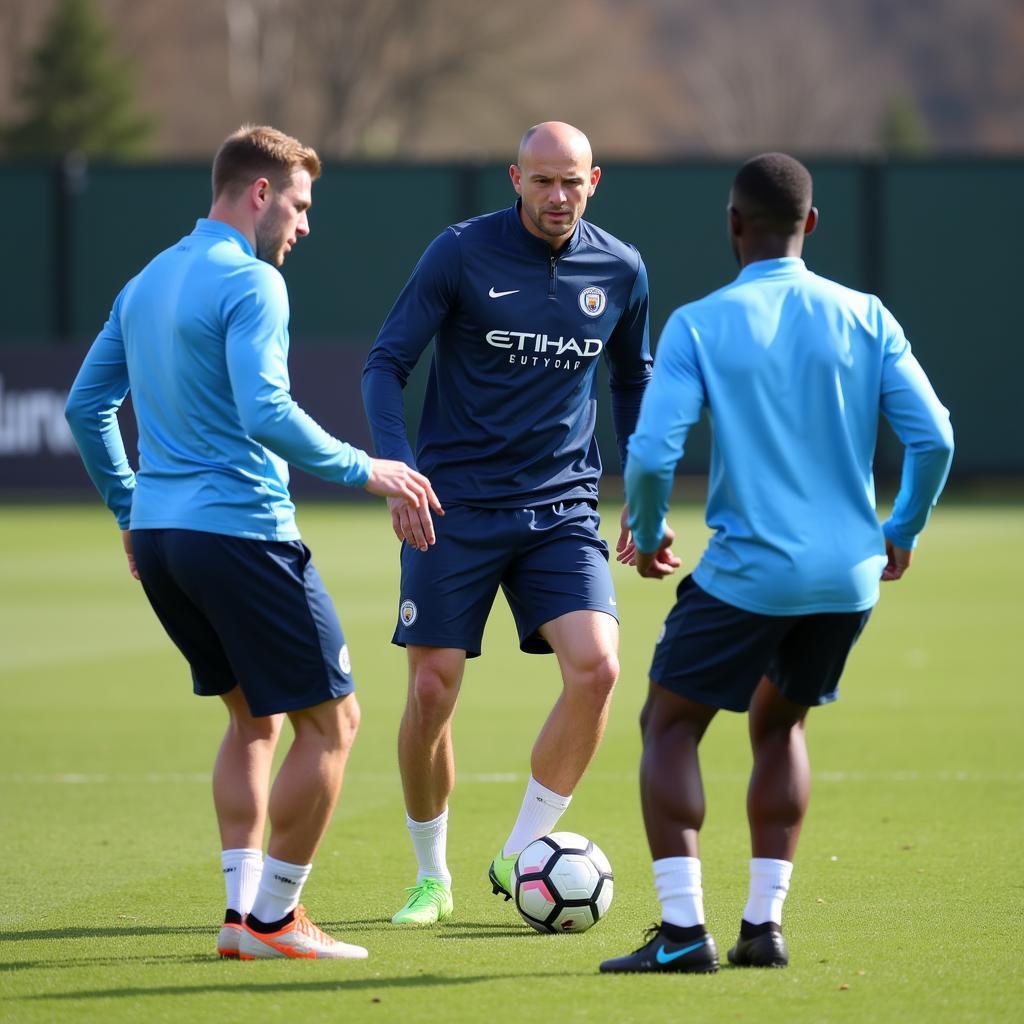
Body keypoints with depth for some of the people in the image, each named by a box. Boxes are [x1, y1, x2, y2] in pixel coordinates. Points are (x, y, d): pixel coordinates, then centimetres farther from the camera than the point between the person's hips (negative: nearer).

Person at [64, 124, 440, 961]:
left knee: (254, 718, 20)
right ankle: (272, 918, 1)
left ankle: (244, 908, 13)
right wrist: (363, 470, -12)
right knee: (330, 720, 0)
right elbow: (265, 413, -22)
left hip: (158, 535, 9)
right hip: (241, 533, -9)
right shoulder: (250, 282, -11)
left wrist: (129, 510, 26)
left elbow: (87, 405, 19)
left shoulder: (146, 283, 16)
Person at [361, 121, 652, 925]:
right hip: (456, 506, -2)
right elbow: (386, 364, -4)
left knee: (596, 667, -17)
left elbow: (633, 382, 19)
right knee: (432, 692, -3)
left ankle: (519, 856, -1)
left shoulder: (620, 271, 4)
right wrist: (396, 467, -18)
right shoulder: (461, 253, -6)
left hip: (563, 509, 2)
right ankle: (432, 877, 19)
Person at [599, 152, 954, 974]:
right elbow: (933, 437, -2)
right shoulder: (865, 318, 2)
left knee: (670, 725, 11)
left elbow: (651, 452, -13)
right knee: (779, 724, 24)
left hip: (748, 571, -4)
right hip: (849, 577, 4)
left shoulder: (698, 326, -6)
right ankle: (764, 924, 15)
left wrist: (647, 533, 7)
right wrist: (902, 532, 14)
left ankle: (683, 929, -3)